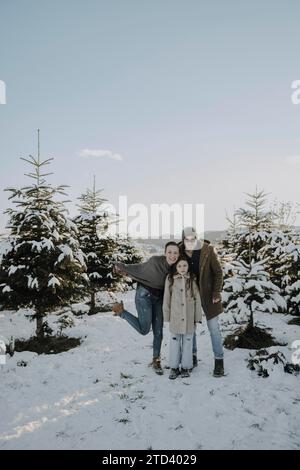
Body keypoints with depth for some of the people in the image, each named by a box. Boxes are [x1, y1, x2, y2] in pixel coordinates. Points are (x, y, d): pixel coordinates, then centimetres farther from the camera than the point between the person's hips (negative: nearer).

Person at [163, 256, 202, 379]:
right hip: (175, 317, 0)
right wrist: (167, 315, 3)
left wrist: (198, 316, 0)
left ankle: (186, 367, 24)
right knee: (175, 341, 8)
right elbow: (167, 298, 2)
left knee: (188, 341, 9)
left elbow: (197, 299, 1)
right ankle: (174, 367, 22)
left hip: (189, 318, 0)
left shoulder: (192, 280, -3)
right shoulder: (170, 279, -3)